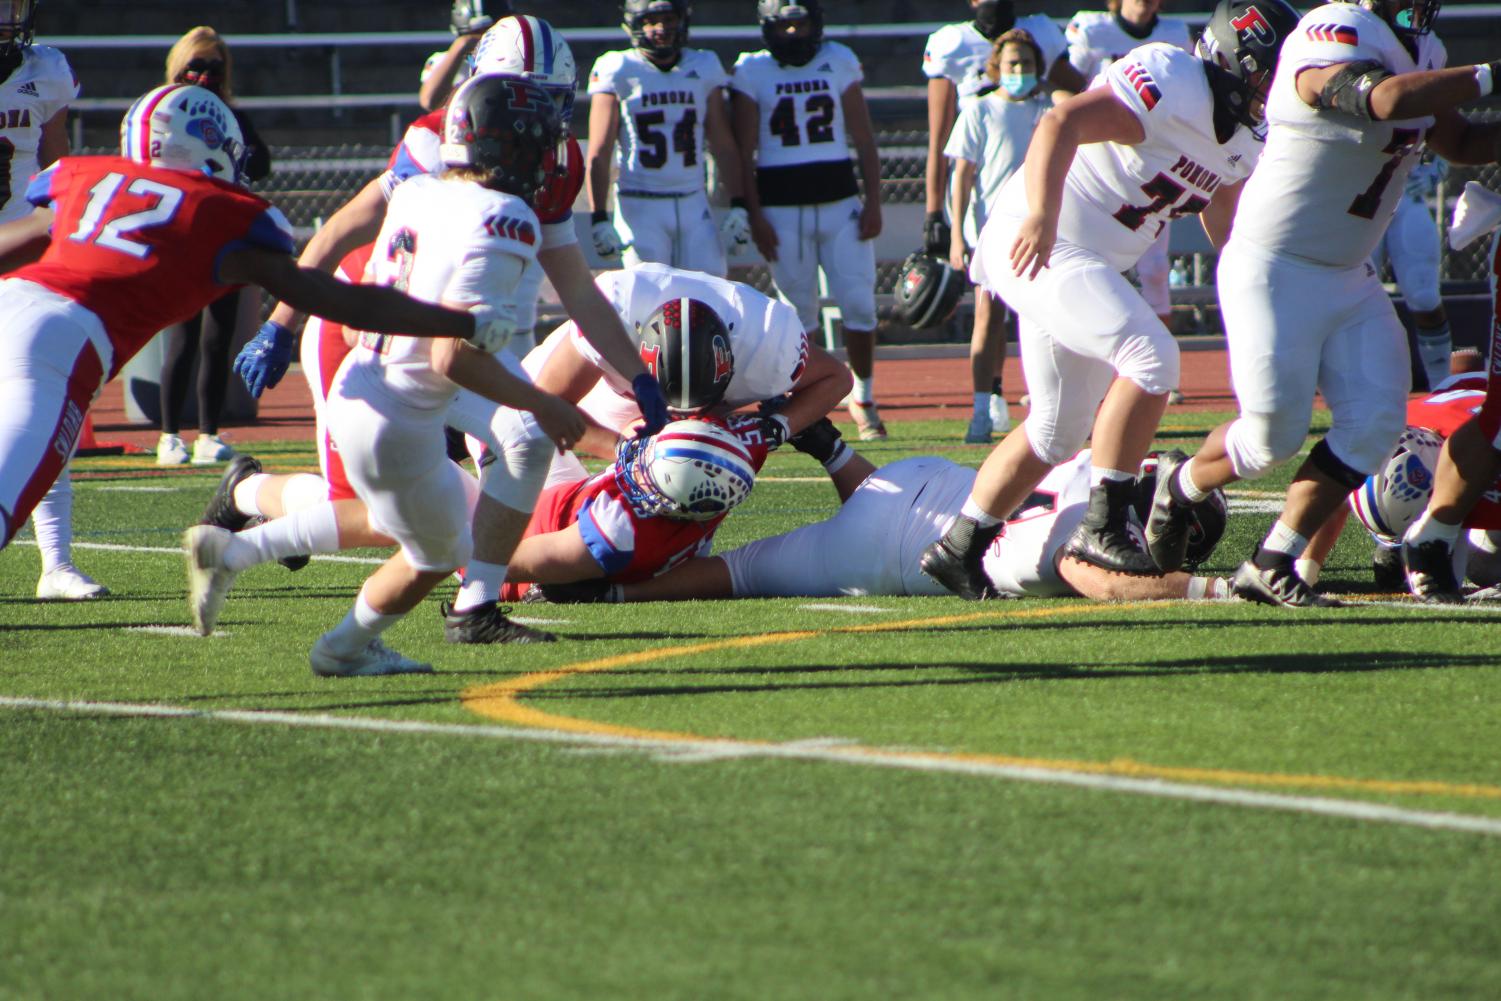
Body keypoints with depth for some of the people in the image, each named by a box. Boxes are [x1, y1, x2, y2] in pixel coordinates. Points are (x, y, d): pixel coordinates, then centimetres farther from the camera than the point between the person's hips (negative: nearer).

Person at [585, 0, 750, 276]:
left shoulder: (704, 67, 8)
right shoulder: (618, 70, -4)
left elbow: (723, 146, 11)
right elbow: (599, 154, -6)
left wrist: (738, 206, 4)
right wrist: (599, 219, -11)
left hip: (694, 205, 4)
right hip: (640, 208, -4)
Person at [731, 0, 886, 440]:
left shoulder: (839, 63, 7)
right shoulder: (752, 73, 1)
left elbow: (864, 139, 9)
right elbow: (744, 153, 0)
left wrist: (873, 201, 1)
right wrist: (755, 217, -7)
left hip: (840, 201, 2)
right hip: (782, 206, -2)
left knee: (859, 304, -4)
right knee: (798, 312, -1)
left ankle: (863, 396, 11)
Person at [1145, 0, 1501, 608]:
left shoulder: (1421, 50, 7)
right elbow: (1387, 100, -39)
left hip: (1348, 278, 8)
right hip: (1273, 272, -8)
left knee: (1376, 420, -5)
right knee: (1275, 433, -6)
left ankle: (1273, 564, 5)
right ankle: (1180, 489, 26)